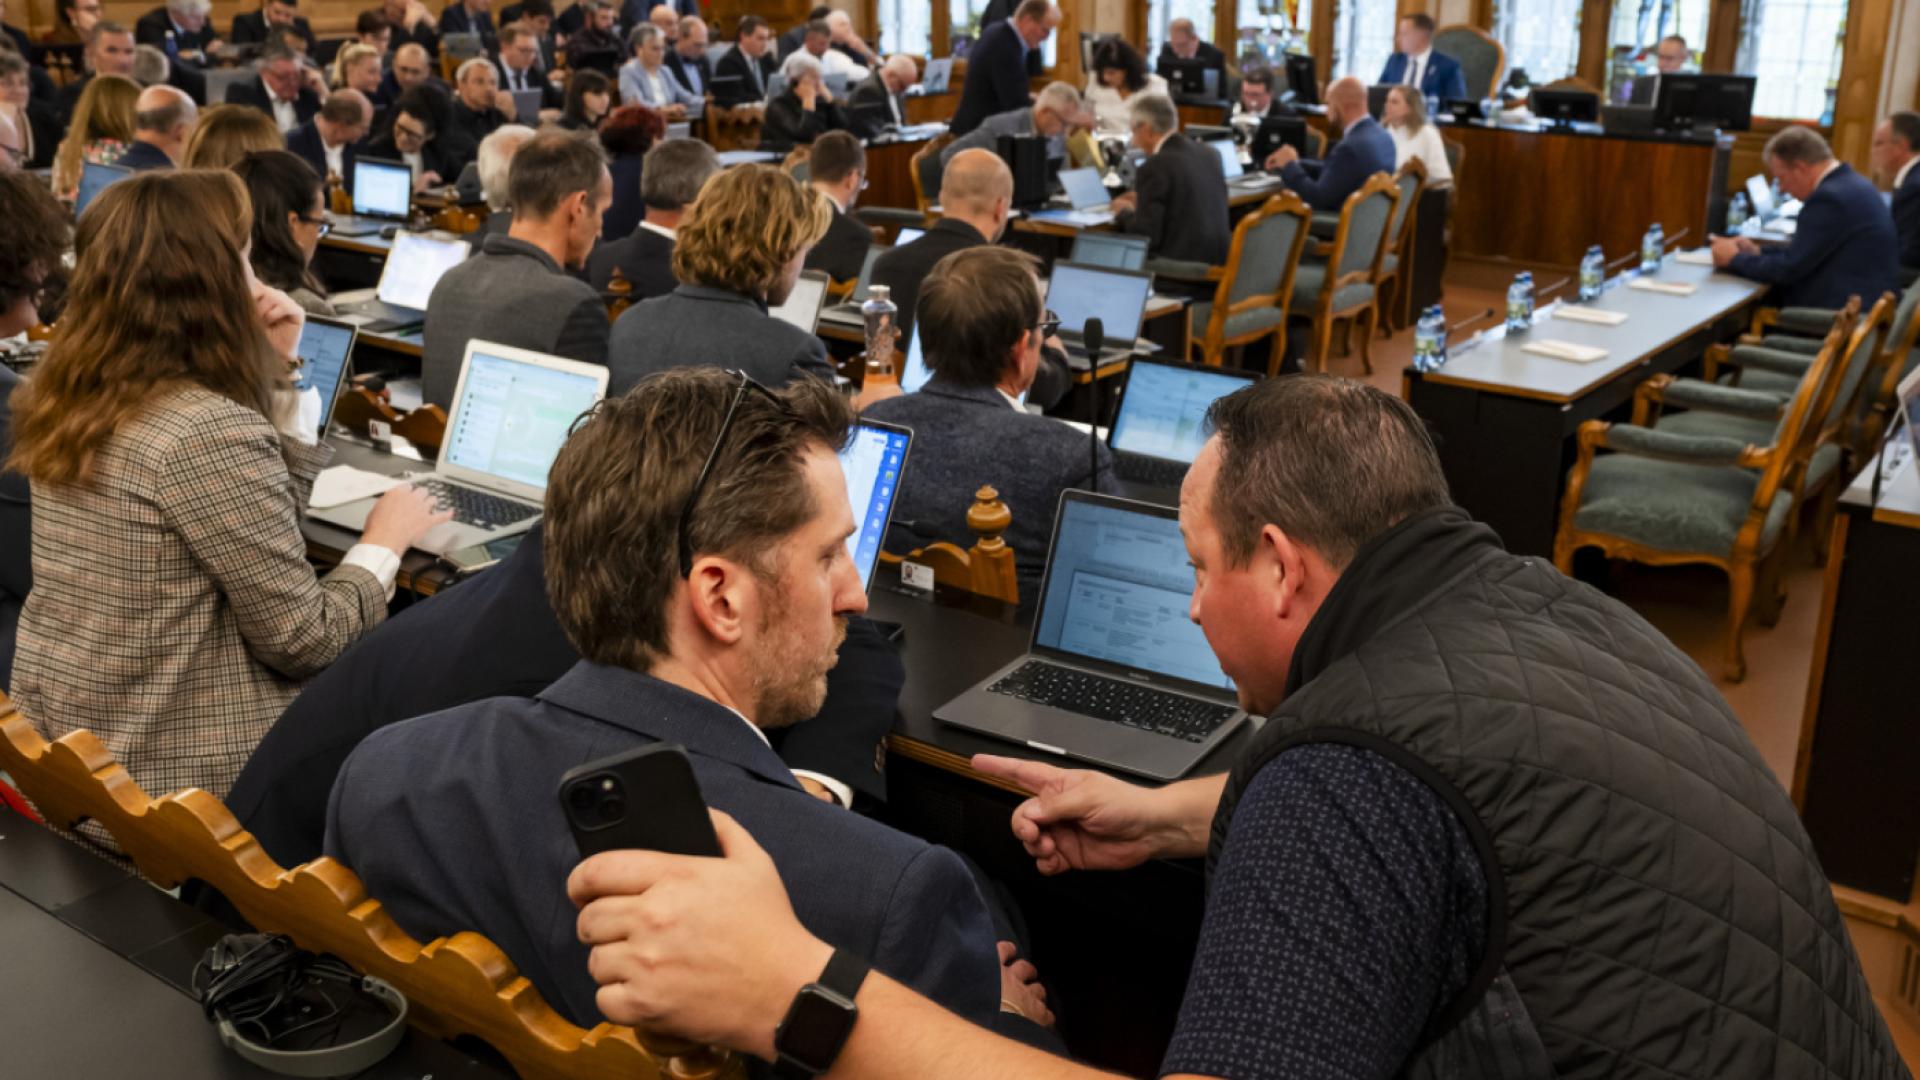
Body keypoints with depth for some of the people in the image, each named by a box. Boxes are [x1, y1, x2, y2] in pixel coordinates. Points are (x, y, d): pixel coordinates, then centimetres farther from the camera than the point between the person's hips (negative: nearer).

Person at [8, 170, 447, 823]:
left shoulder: (67, 398, 2)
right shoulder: (211, 431, -26)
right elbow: (303, 640, -20)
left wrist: (275, 374, 6)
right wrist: (386, 541, -4)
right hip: (175, 766, -8)